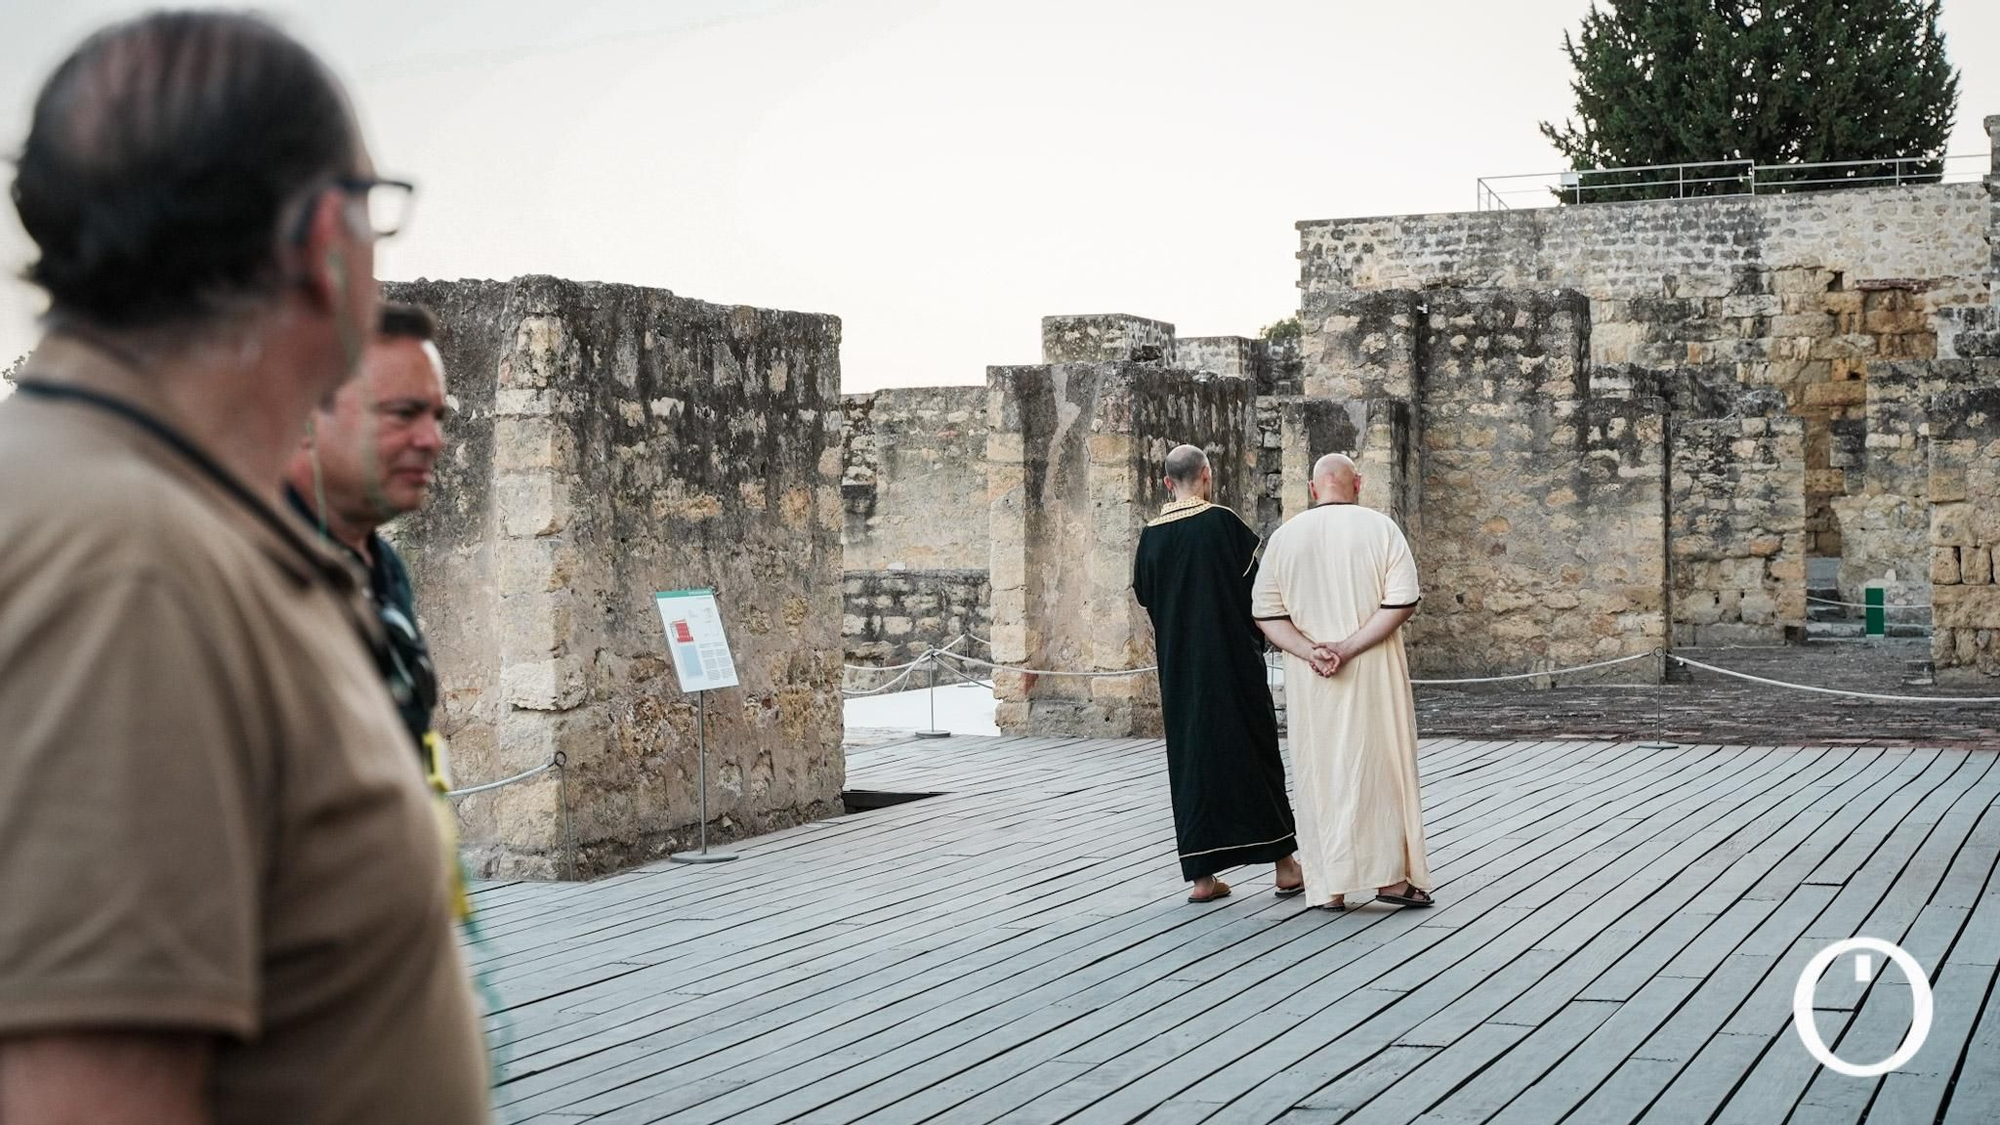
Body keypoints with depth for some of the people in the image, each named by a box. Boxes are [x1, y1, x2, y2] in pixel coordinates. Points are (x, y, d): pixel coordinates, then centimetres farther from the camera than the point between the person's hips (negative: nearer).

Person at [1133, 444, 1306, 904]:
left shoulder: (1151, 536, 2)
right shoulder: (1222, 523, -10)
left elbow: (1145, 598, 10)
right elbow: (1255, 588, -5)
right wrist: (1257, 643, 11)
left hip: (1178, 669, 4)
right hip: (1233, 663, -3)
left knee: (1191, 758, 8)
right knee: (1254, 752, 6)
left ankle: (1201, 874, 6)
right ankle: (1284, 864, 11)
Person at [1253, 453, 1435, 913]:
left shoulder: (1285, 535, 2)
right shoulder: (1381, 529, -3)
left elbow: (1266, 614, -3)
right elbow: (1403, 602, -12)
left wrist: (1309, 651, -12)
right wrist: (1349, 646, -15)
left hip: (1309, 679, 2)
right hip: (1373, 672, -1)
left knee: (1320, 772, 7)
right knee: (1382, 765, 8)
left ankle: (1329, 886, 6)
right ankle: (1392, 875, 9)